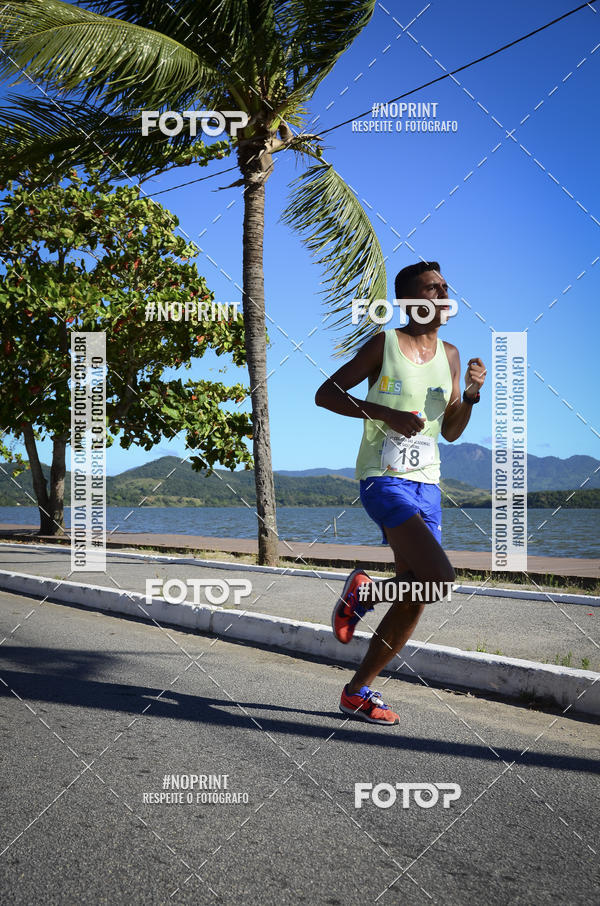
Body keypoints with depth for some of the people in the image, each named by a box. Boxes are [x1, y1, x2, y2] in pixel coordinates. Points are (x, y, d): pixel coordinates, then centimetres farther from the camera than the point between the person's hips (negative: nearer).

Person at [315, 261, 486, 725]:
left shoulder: (449, 354, 15)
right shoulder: (384, 344, -2)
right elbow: (325, 394, -4)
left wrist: (471, 395, -1)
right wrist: (383, 413, -16)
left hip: (427, 484, 7)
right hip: (383, 479, -7)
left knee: (415, 600, 4)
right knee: (439, 578, -24)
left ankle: (358, 691, 19)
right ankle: (364, 592, 5)